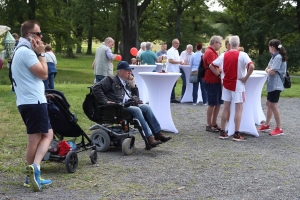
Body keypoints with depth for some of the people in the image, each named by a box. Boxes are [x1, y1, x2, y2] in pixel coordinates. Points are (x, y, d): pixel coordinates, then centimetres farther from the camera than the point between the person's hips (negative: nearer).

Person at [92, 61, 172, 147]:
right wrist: (105, 101, -14)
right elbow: (96, 87, -7)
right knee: (136, 110, -30)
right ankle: (149, 138, -36)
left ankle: (158, 134, -18)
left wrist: (133, 84, 13)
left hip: (129, 105, 8)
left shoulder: (127, 82, 26)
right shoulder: (111, 79, 4)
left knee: (146, 107, -14)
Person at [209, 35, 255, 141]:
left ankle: (222, 132, 14)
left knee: (226, 108, 11)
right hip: (238, 85, -5)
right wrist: (245, 78, -15)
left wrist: (219, 75, 7)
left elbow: (211, 66, 7)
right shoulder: (242, 55, -11)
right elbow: (251, 66, -25)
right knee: (239, 109, 0)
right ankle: (237, 134, -2)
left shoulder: (224, 55, 3)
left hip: (226, 84, 5)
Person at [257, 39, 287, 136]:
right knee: (269, 104, 17)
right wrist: (268, 69, -9)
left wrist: (268, 70, 0)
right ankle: (266, 125, 28)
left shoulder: (278, 57, -17)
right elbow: (268, 68, 13)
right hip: (272, 84, 11)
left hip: (275, 85, -11)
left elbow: (272, 72, -20)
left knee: (273, 106, -9)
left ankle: (279, 128, -5)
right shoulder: (274, 56, 16)